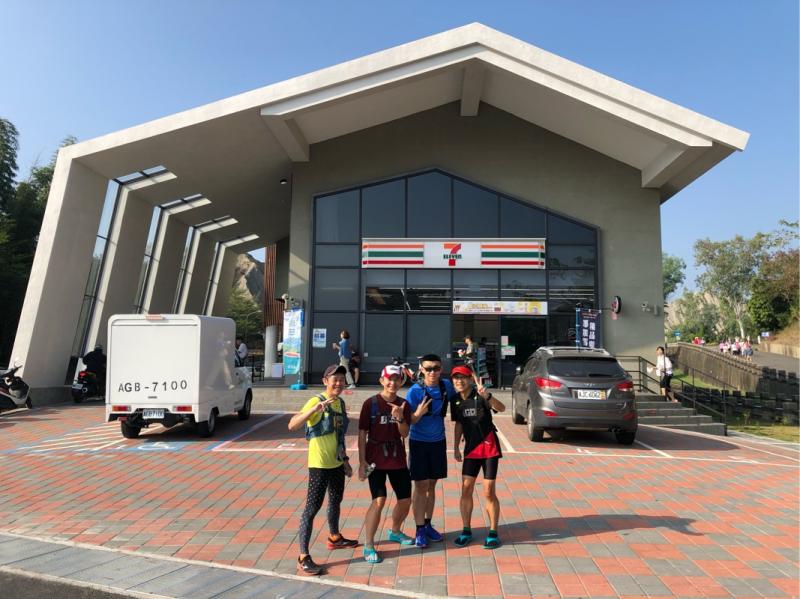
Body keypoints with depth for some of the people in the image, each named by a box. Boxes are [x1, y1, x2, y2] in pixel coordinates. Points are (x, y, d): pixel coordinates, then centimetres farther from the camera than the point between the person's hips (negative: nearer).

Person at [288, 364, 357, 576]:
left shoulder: (341, 403, 6)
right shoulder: (316, 401, -18)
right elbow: (292, 425, -32)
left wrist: (345, 459, 18)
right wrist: (315, 409, -44)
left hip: (337, 463, 8)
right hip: (320, 464, -8)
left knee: (336, 501, 23)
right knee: (312, 507, -4)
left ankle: (334, 538, 44)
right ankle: (303, 558, 3)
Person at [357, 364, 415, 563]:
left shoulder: (403, 405, 2)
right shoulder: (371, 403, -10)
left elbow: (404, 434, -2)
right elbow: (362, 434, -7)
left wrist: (400, 418, -21)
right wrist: (362, 461, -11)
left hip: (398, 459, 5)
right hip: (376, 459, -5)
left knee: (405, 499, 11)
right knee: (379, 500, -15)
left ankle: (395, 531, 39)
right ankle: (368, 546, 0)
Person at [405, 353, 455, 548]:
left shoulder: (446, 386, -4)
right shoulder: (415, 391, -16)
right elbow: (408, 421, -13)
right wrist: (418, 413, -34)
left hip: (438, 442, 4)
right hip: (419, 442, -4)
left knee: (432, 485, 14)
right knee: (421, 486, 0)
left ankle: (428, 524, 27)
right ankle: (420, 530, 10)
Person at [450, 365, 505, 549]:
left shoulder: (480, 396, -16)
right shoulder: (456, 401, 1)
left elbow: (501, 408, -33)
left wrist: (487, 396, -51)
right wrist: (456, 448, 11)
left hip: (489, 447, -5)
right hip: (471, 448, 5)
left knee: (489, 493, 0)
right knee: (466, 490, 4)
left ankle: (493, 533, 15)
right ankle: (466, 531, 18)